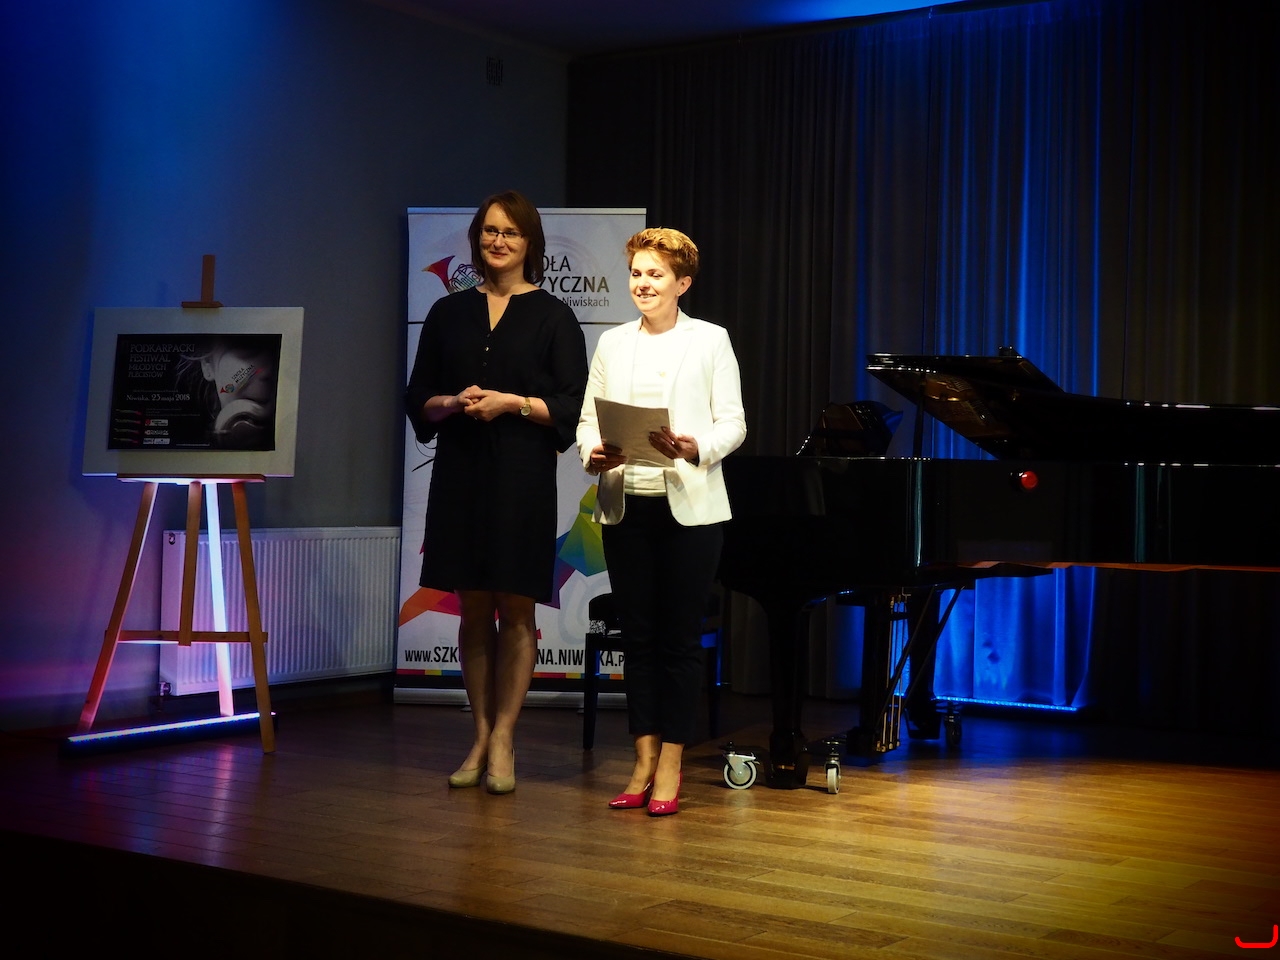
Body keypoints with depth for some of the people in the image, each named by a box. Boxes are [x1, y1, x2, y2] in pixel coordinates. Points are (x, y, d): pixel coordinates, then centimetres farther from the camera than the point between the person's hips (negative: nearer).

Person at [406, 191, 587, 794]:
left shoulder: (552, 317, 4)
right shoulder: (449, 313, 13)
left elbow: (572, 405, -1)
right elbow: (418, 398, 12)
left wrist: (512, 402, -13)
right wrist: (453, 402, -8)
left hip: (522, 474, -3)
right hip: (461, 472, 3)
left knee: (515, 609, -2)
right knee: (473, 608, 6)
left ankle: (503, 739, 3)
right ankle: (481, 737, 13)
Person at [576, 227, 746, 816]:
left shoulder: (710, 341, 4)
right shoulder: (613, 344, 14)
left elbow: (732, 423, -2)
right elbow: (588, 418, 9)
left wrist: (693, 448, -21)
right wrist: (593, 453, -12)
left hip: (688, 506, -3)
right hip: (625, 505, 3)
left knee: (680, 637, 0)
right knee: (639, 635, 6)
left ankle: (670, 768, 7)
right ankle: (644, 761, 14)